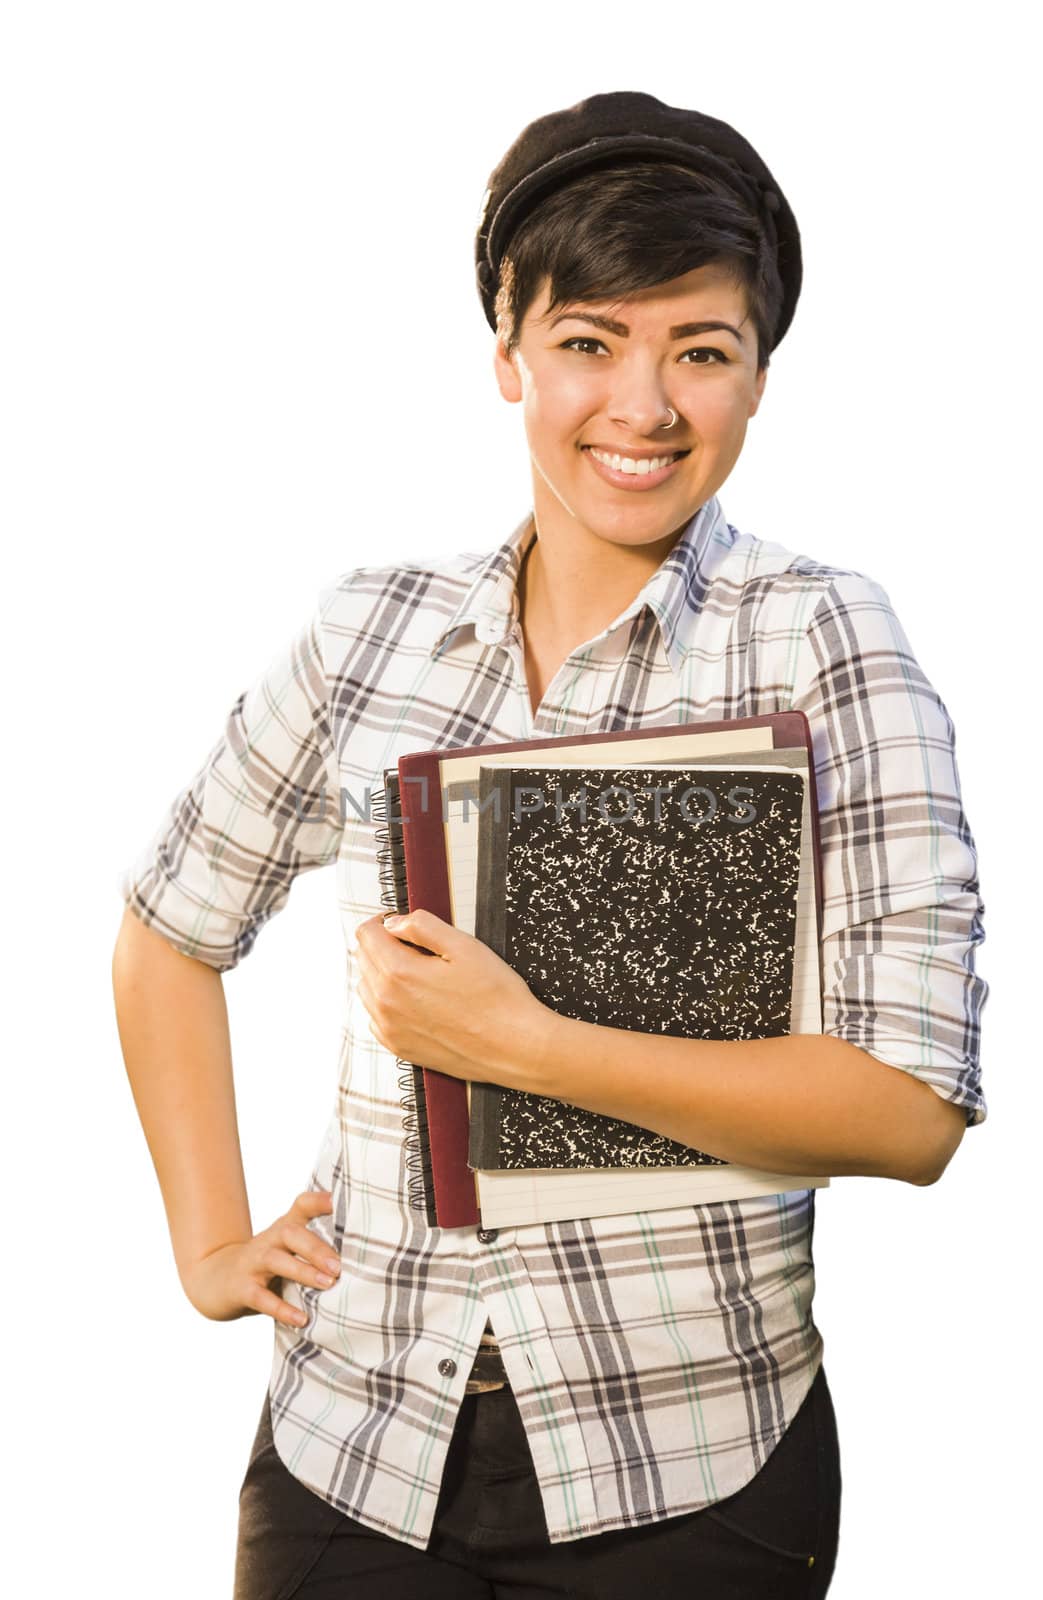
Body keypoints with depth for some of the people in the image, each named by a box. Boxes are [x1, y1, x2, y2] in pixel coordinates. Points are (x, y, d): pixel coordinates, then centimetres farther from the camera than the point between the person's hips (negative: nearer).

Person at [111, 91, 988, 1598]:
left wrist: (520, 1038, -21)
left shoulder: (818, 641, -10)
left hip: (681, 1471, -2)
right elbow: (171, 931, 14)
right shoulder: (375, 630, 0)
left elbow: (912, 1108, -16)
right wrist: (210, 1242, 6)